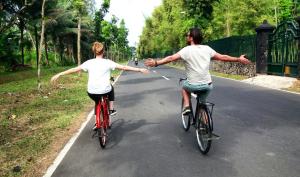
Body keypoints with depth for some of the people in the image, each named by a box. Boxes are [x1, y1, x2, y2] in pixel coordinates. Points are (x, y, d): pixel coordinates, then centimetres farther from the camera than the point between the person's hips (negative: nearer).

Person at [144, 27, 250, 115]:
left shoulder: (187, 50, -8)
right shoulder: (207, 49, 4)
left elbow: (171, 58, -19)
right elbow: (223, 57, 7)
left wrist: (156, 63, -21)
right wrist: (239, 59, 19)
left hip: (193, 85, -3)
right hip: (207, 85, 4)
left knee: (184, 86, 31)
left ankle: (186, 106, 15)